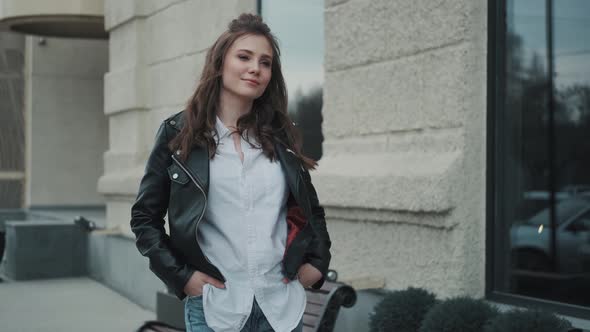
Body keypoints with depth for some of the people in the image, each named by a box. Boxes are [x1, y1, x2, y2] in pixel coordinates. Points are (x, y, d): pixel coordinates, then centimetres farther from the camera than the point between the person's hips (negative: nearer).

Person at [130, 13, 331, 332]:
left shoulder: (281, 135, 8)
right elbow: (145, 217, 2)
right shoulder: (179, 133, -1)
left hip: (282, 303, 3)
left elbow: (311, 208, 19)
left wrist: (318, 261, 7)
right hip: (214, 304, -3)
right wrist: (181, 275, -7)